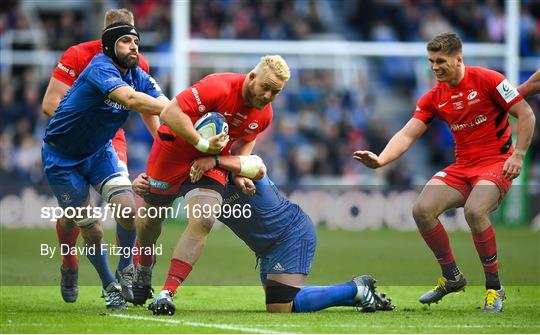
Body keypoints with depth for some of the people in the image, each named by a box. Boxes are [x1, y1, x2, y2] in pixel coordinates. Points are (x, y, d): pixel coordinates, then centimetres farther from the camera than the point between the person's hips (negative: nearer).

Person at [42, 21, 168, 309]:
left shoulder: (139, 78, -7)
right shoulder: (100, 68, -29)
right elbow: (130, 99, -46)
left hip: (99, 152, 5)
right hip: (62, 157, -5)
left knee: (128, 210, -14)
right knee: (91, 230, -2)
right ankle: (109, 286, 20)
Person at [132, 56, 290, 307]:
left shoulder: (264, 115, -8)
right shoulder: (219, 87, -30)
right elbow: (170, 113, -33)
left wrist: (239, 172, 1)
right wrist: (202, 144, -32)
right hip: (174, 152, -4)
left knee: (203, 221, -19)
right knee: (151, 215, 13)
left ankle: (167, 292, -17)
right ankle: (143, 268, 46)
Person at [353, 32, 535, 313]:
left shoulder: (487, 80, -10)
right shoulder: (434, 98, 5)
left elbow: (526, 115, -7)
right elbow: (407, 134, -1)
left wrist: (518, 155, -16)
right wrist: (380, 160, -19)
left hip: (497, 162, -6)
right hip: (462, 166, 6)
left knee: (474, 211, -33)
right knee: (422, 209, -16)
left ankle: (494, 288, -15)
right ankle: (452, 277, 6)